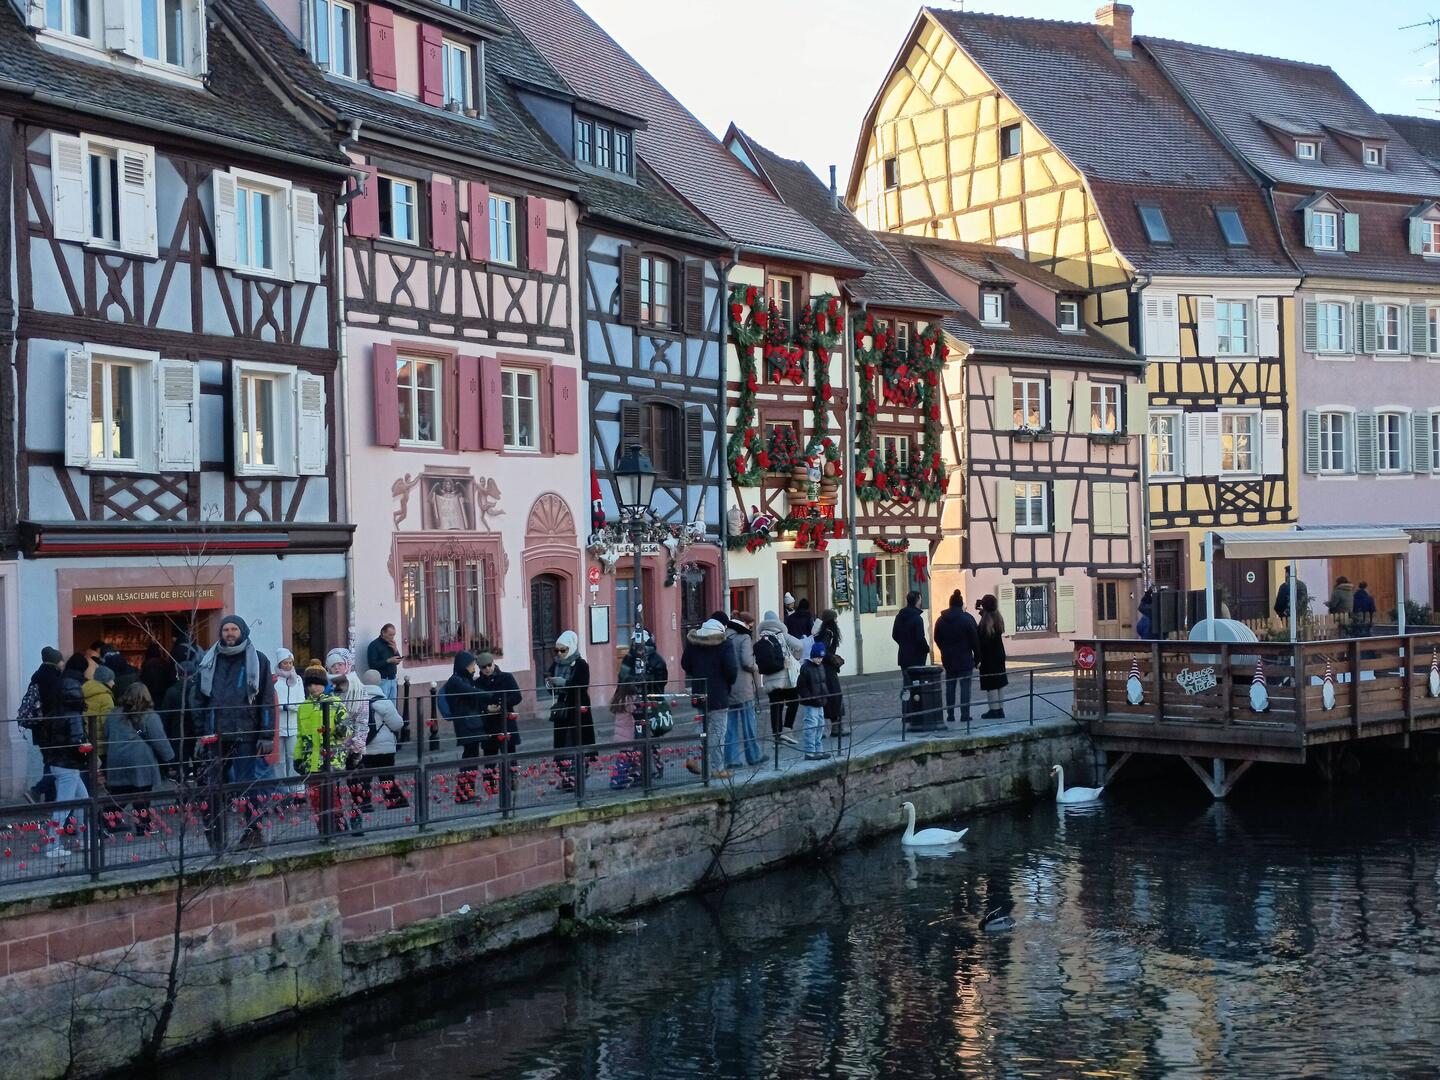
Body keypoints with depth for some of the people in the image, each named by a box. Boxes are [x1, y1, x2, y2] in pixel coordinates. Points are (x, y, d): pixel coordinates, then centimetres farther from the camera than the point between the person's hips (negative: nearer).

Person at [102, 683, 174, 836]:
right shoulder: (150, 718, -9)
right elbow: (161, 742, -10)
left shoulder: (113, 716, 7)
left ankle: (108, 828, 9)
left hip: (116, 767, 4)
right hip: (142, 766, -4)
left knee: (116, 800, 12)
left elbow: (106, 739, 16)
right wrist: (169, 759, 3)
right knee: (142, 802, 3)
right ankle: (144, 830, 7)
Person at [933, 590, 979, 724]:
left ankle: (950, 715, 10)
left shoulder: (941, 620, 3)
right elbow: (975, 640, -9)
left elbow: (937, 639, 9)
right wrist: (977, 656, -2)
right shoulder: (967, 619, -9)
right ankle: (964, 715, -2)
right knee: (965, 686, 0)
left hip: (948, 659, 4)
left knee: (950, 686, 10)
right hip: (965, 659, -4)